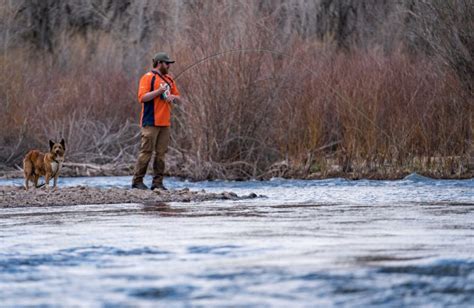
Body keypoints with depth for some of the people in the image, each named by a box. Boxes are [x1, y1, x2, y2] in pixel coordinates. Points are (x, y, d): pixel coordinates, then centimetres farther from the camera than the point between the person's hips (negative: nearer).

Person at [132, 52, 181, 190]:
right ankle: (137, 181, -4)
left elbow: (177, 97, 21)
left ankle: (157, 182, 9)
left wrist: (173, 97, -2)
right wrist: (160, 91, -19)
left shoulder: (169, 79, 17)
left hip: (165, 123, 7)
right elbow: (142, 97, -15)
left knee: (161, 153, 6)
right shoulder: (148, 77, -5)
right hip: (151, 123, -7)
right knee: (146, 152, -8)